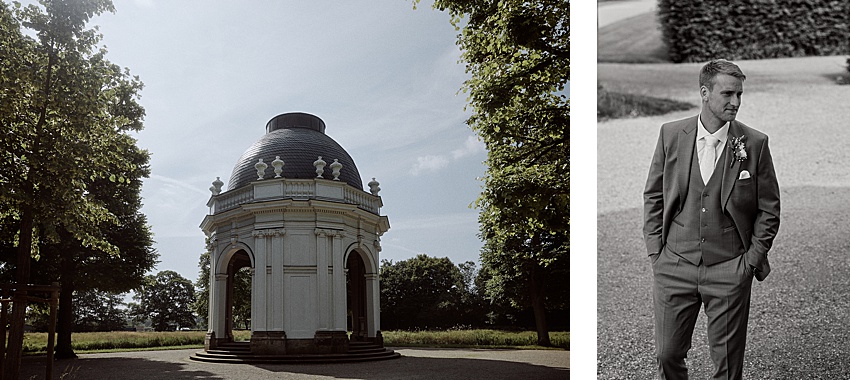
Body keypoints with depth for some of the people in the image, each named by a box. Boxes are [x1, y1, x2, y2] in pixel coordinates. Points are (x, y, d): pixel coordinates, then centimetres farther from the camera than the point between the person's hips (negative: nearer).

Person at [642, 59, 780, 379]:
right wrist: (655, 251, 2)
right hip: (674, 266, 1)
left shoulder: (754, 143, -3)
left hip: (730, 270, -1)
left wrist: (752, 260, -2)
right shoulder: (671, 134, 0)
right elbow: (653, 196, 8)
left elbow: (769, 209, 4)